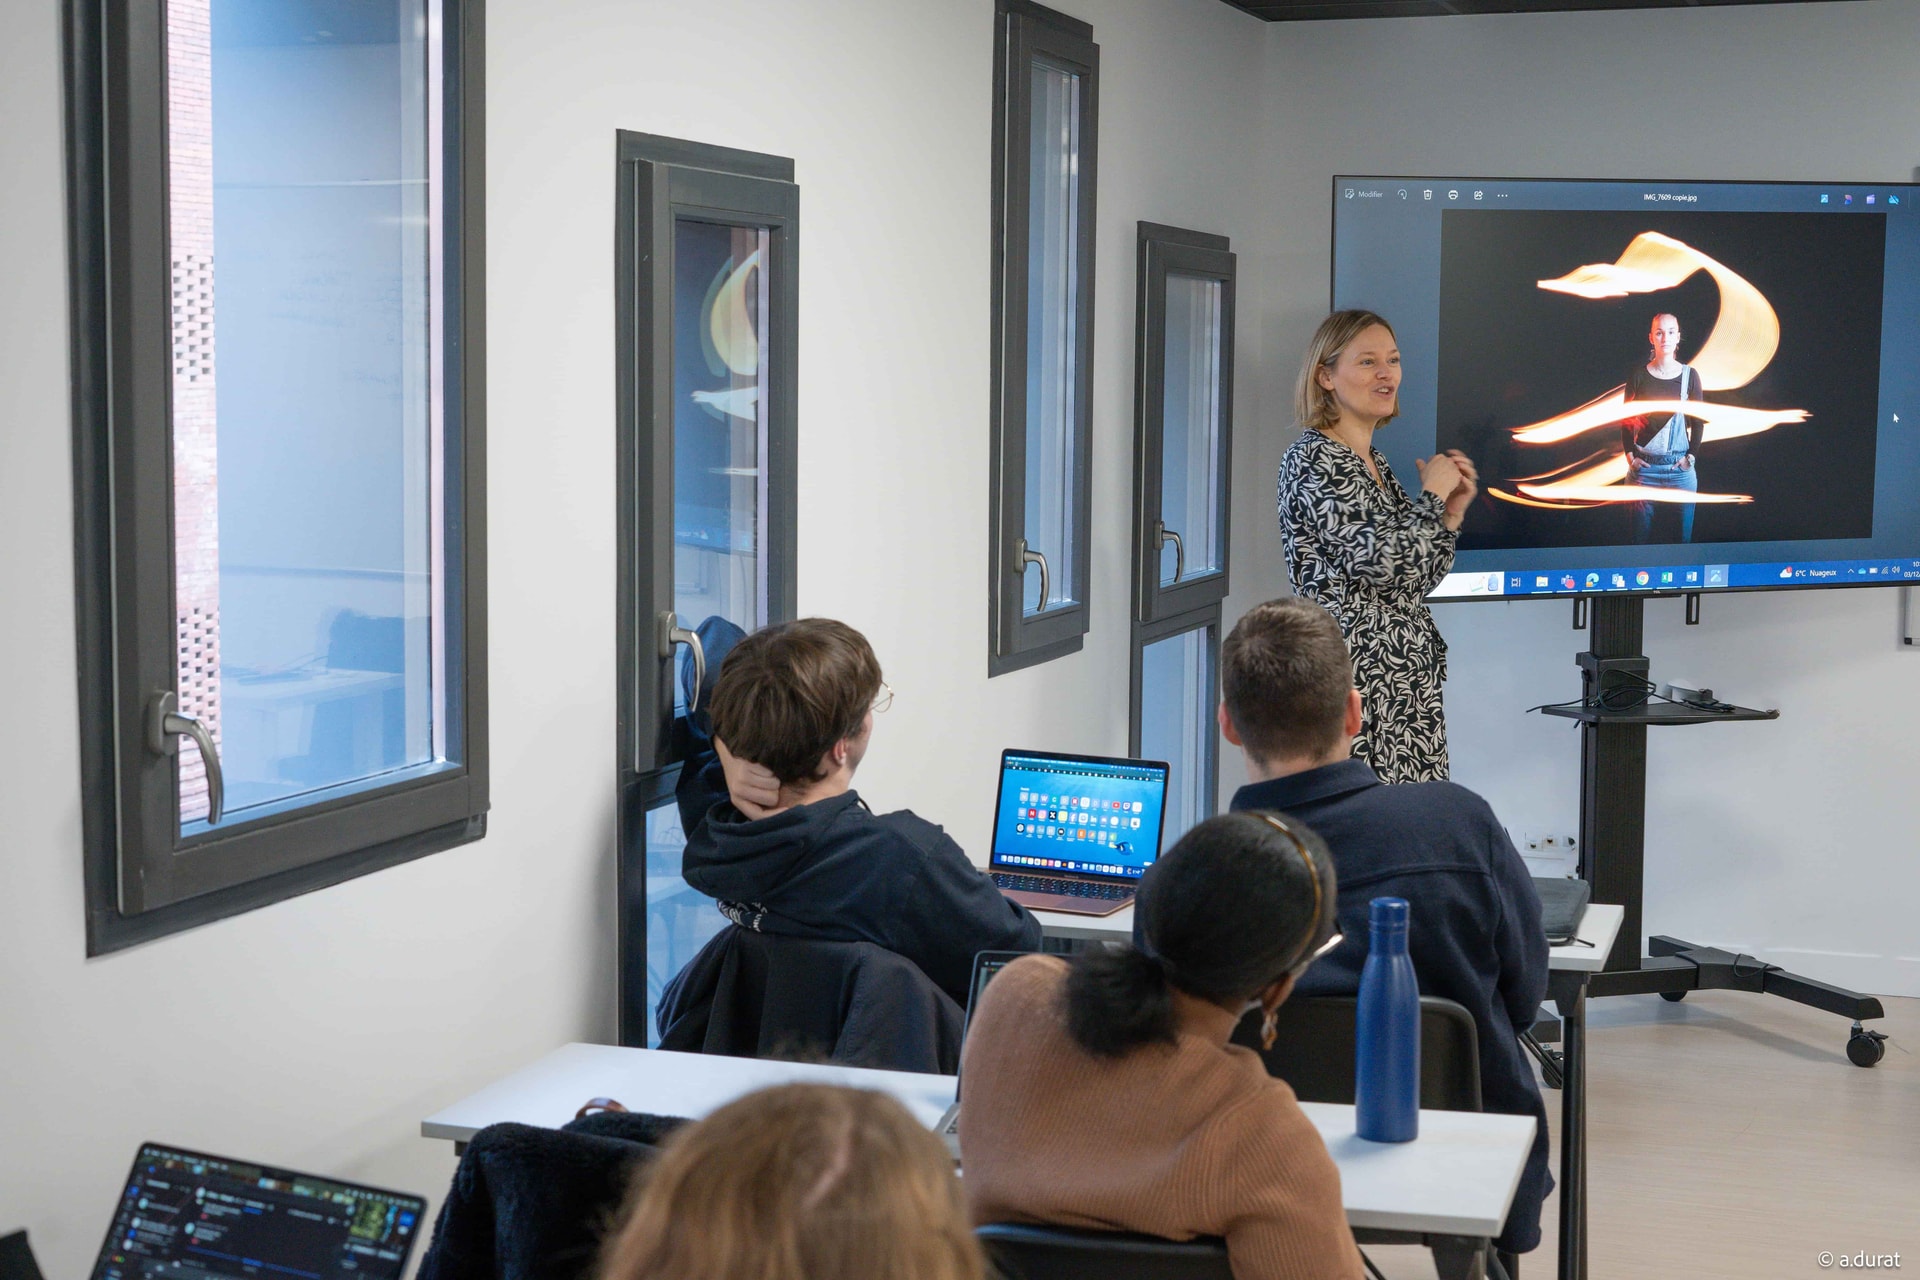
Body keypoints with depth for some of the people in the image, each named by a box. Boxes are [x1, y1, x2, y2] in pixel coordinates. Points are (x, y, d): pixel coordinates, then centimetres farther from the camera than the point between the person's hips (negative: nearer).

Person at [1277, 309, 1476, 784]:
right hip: (1357, 683, -9)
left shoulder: (1375, 462, 17)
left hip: (1409, 684, 9)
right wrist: (1432, 496, -5)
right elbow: (1383, 562, -20)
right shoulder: (1312, 460, -10)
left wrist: (1450, 513, 7)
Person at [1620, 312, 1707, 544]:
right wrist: (1630, 456, -3)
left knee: (1682, 537, 2)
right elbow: (1626, 420, 6)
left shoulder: (1689, 375, 3)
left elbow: (1698, 421, 7)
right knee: (1641, 537, 2)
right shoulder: (1639, 375, 2)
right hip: (1643, 467, 0)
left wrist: (1690, 457, -2)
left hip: (1680, 468, 0)